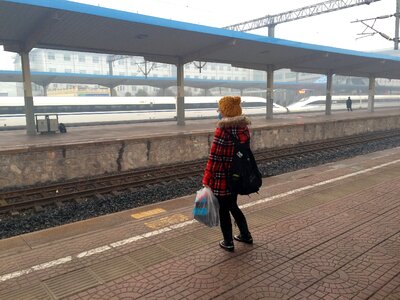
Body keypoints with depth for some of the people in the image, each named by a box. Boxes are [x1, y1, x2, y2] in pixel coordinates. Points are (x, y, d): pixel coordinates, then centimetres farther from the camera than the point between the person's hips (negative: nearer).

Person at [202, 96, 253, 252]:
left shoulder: (222, 130, -19)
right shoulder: (244, 128, 1)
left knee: (223, 210, 10)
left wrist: (207, 180, -13)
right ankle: (246, 235, 35)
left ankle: (228, 242, 22)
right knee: (233, 206, 24)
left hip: (222, 177, -7)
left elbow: (214, 157, -19)